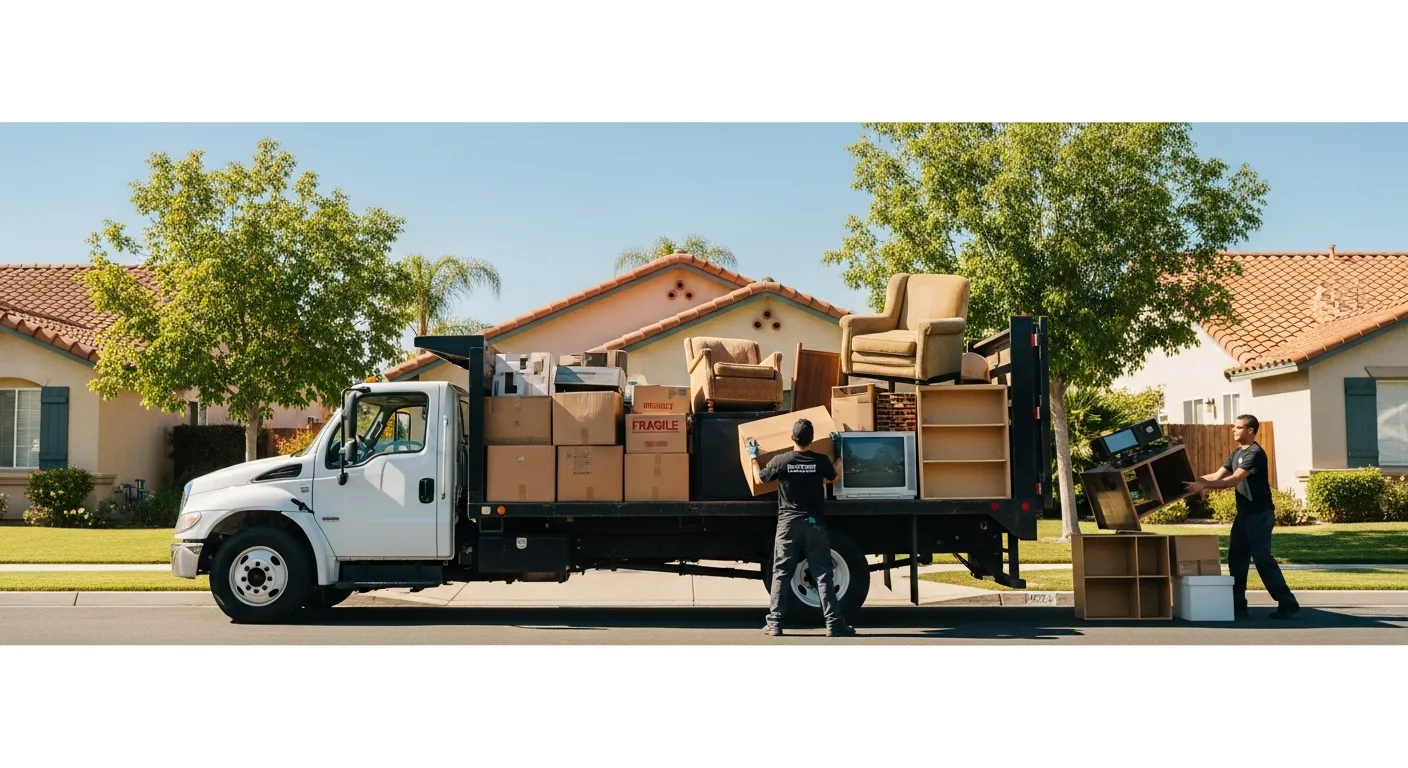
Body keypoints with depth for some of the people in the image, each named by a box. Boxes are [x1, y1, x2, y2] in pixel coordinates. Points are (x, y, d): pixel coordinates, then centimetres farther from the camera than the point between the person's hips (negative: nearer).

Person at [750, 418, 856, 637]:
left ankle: (774, 624, 7)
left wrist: (753, 457, 29)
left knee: (781, 574, 7)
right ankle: (834, 624, -2)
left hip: (788, 524, 0)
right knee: (823, 574, 1)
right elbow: (832, 478, 17)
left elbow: (761, 477, 11)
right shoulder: (821, 461, -4)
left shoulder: (781, 461, -6)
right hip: (814, 524, 0)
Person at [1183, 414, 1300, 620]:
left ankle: (1287, 603, -1)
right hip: (1244, 514, 9)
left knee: (1262, 558, -8)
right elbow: (1218, 475, 11)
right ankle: (1237, 605, 11)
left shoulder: (1255, 454, -16)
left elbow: (1234, 480, -25)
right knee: (1236, 558, 7)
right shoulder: (1236, 453, 14)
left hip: (1260, 514, -9)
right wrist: (1196, 480, -3)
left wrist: (1204, 485, -29)